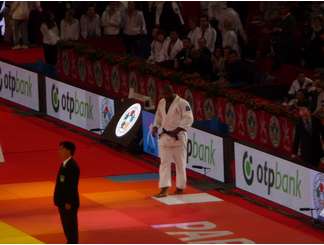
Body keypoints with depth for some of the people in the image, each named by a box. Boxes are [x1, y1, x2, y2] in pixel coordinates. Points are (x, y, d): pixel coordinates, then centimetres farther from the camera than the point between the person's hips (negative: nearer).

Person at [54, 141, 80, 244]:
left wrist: (69, 203, -21)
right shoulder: (65, 164, 8)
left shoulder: (72, 166, -22)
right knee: (66, 225, 17)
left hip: (69, 203, -10)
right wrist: (59, 200, 16)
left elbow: (73, 186, -23)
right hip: (63, 201, 10)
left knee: (71, 226, 0)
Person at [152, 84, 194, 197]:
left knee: (180, 163, 4)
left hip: (178, 136, -5)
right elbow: (158, 118, 20)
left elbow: (188, 119, -17)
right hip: (165, 136, 5)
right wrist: (155, 128, 1)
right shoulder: (161, 103, 8)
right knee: (164, 162, -2)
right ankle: (164, 189, -6)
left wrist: (176, 131, -24)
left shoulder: (182, 103, -11)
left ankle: (180, 188, 17)